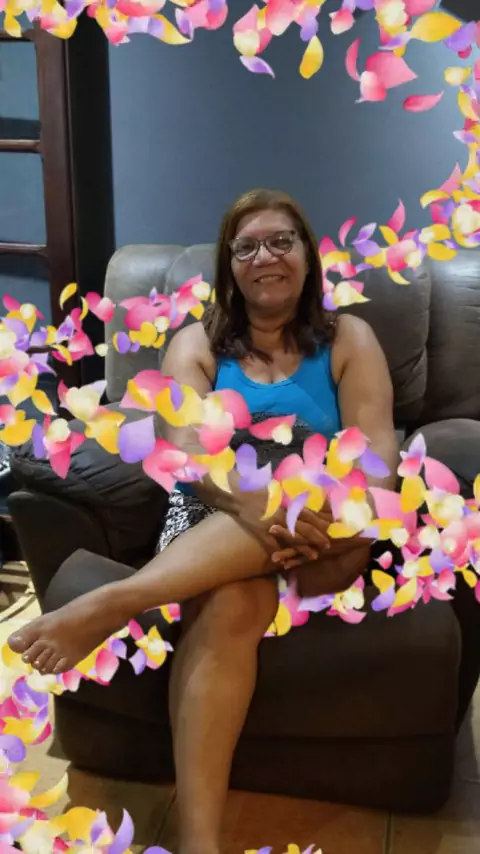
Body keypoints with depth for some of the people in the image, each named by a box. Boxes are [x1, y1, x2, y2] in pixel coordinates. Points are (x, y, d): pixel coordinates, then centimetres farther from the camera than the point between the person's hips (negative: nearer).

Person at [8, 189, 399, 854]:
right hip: (209, 521, 0)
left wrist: (333, 515, -25)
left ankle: (112, 604, -39)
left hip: (323, 533, 1)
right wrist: (254, 506, -28)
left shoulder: (348, 340, 11)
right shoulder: (197, 343, 11)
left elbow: (379, 453, -3)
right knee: (234, 602, -35)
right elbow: (183, 449, -7)